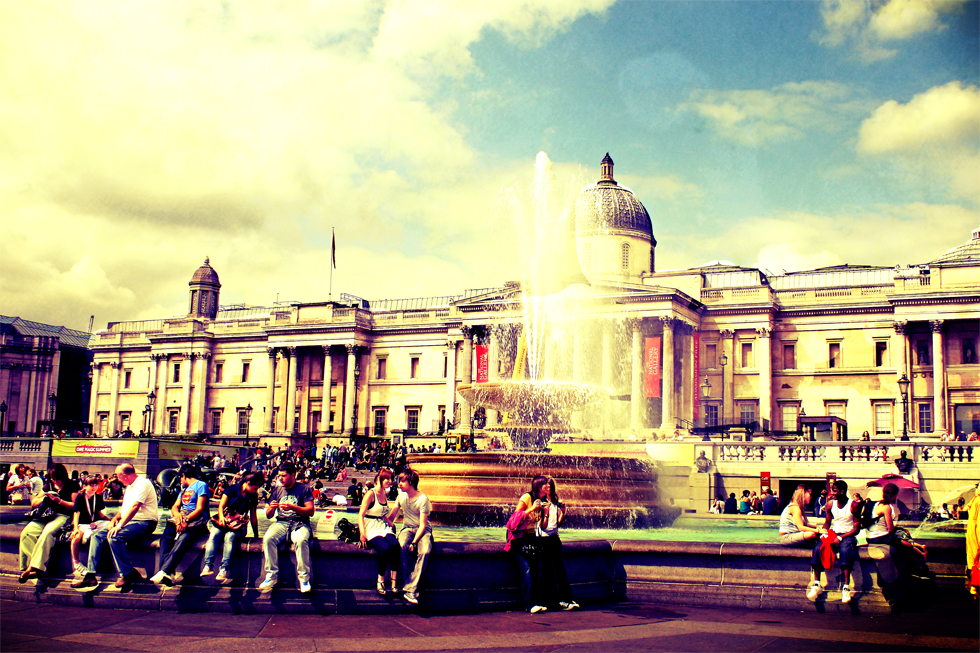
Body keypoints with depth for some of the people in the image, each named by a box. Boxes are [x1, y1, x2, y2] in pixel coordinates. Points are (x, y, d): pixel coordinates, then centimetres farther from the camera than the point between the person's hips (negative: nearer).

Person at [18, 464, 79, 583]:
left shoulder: (72, 486, 3)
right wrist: (44, 498, -1)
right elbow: (33, 503, 20)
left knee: (47, 532, -37)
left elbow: (75, 506, -5)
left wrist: (58, 500, -12)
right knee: (25, 533, -22)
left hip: (63, 516, -6)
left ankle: (35, 567, -38)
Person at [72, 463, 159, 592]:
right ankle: (90, 577, -7)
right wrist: (114, 520, 8)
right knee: (97, 535, -1)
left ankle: (128, 574, -22)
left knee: (114, 537, -31)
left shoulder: (142, 484, -13)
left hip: (143, 523, -10)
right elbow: (124, 507, 26)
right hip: (128, 522, 10)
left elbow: (134, 507, -23)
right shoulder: (130, 486, 21)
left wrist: (120, 525, -26)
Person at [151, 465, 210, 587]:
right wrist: (177, 514, -5)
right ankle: (169, 572, -38)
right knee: (165, 537, -24)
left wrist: (185, 520, -20)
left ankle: (164, 571, -48)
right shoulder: (184, 489, 32)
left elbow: (200, 509, -5)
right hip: (182, 518, 7)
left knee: (182, 541, -34)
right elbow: (175, 506, 20)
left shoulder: (201, 485, 7)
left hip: (196, 519, -7)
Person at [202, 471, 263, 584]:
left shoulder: (253, 496, 11)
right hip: (224, 521, 0)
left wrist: (256, 535, 15)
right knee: (214, 533, -32)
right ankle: (207, 567, -42)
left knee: (230, 536, -32)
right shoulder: (232, 489, 3)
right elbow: (221, 506, 0)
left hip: (239, 525, 0)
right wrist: (221, 517, -21)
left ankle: (223, 571, -46)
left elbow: (253, 516, 17)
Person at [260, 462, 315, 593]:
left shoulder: (304, 489, 7)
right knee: (268, 538, -30)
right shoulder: (277, 490, 19)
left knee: (301, 540, -37)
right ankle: (272, 576, -21)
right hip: (281, 523, 3)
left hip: (300, 523, -3)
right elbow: (268, 515, 19)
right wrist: (271, 508, -6)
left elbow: (311, 511, -4)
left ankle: (304, 579, -29)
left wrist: (292, 507, -17)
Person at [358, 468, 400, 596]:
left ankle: (394, 580, -22)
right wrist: (362, 534, -20)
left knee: (395, 545, -27)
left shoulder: (385, 494, 15)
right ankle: (380, 580, -15)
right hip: (371, 528, -6)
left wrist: (392, 525, 11)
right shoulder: (371, 494, -7)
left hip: (384, 527, 6)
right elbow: (361, 515, -10)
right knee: (385, 548, -33)